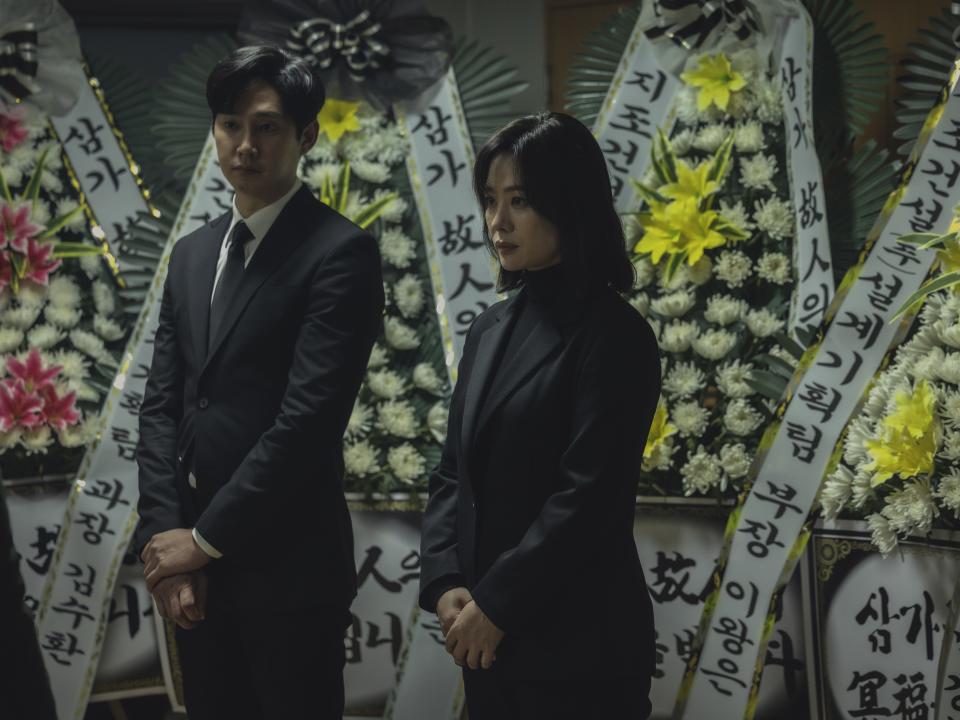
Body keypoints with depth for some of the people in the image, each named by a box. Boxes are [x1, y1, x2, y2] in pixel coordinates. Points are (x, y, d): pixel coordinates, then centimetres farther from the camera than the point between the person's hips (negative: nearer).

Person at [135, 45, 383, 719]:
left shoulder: (342, 251, -10)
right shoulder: (192, 253, 13)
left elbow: (308, 417, -17)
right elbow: (161, 404, 8)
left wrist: (205, 538, -13)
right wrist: (165, 533, -5)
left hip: (289, 564, -6)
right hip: (194, 563, 6)